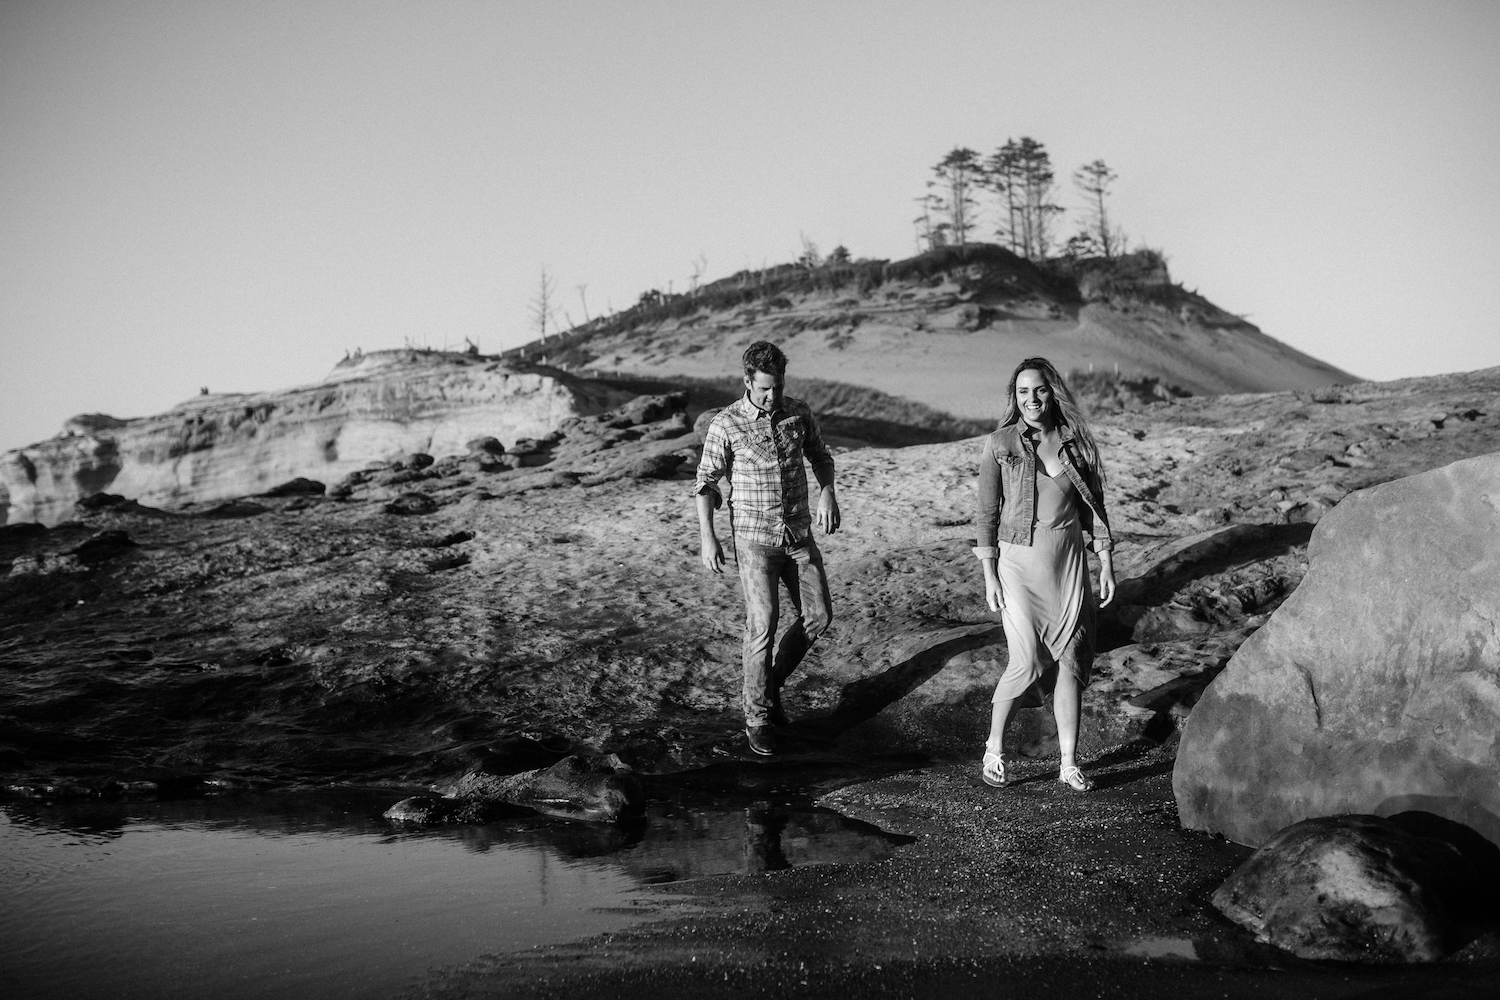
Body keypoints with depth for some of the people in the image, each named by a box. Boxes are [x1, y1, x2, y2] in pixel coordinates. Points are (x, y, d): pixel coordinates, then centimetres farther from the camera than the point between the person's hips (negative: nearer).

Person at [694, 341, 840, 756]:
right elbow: (706, 481, -3)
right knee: (763, 624, -10)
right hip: (754, 536, -4)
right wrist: (706, 537, -10)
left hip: (799, 533, 4)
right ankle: (757, 718, 0)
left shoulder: (799, 413, 0)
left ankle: (771, 683, 25)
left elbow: (820, 456, 16)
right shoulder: (726, 425, -10)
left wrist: (827, 492, -3)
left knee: (818, 615, 4)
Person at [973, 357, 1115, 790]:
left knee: (1069, 661, 2)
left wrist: (1106, 565, 7)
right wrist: (989, 577, -6)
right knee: (1027, 663, -9)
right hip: (1018, 560, -3)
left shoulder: (1077, 442, 3)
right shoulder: (999, 445, -5)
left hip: (1067, 561, 3)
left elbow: (1093, 506, 10)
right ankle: (994, 748, 12)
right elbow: (987, 514, -2)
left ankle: (1069, 762, 11)